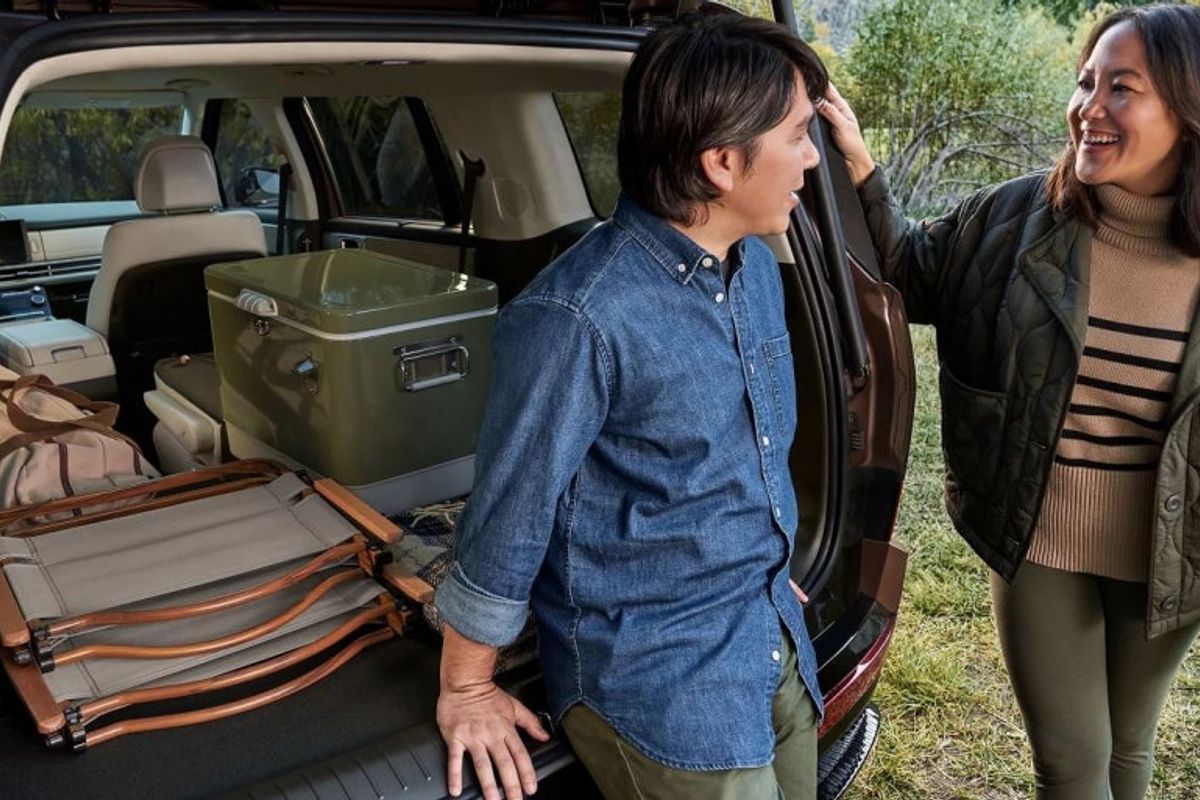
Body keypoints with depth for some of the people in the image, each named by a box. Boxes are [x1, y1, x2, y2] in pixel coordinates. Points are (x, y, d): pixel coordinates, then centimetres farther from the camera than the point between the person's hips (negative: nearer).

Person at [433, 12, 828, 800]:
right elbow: (509, 517, -17)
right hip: (653, 674, -7)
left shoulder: (758, 265, 0)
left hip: (776, 640, 8)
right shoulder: (582, 316, -26)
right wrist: (466, 690, -6)